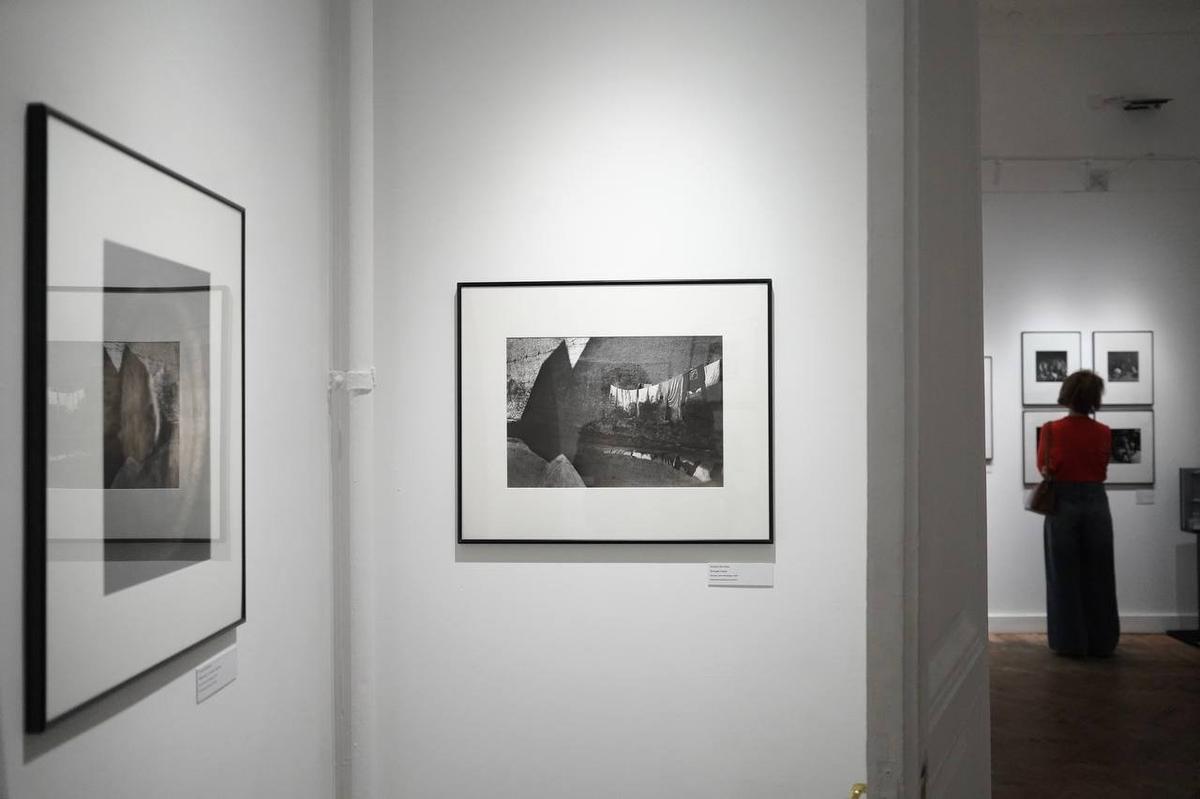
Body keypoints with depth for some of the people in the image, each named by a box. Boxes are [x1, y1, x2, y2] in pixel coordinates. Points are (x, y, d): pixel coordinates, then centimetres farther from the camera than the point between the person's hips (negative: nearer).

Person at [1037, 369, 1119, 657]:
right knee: (1098, 577, 11)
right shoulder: (1104, 433, -2)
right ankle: (1101, 642, 18)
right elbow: (1103, 469, 8)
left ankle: (1071, 643, 11)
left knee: (1065, 576, 7)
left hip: (1063, 504, -2)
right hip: (1096, 503, 2)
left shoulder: (1052, 430, -9)